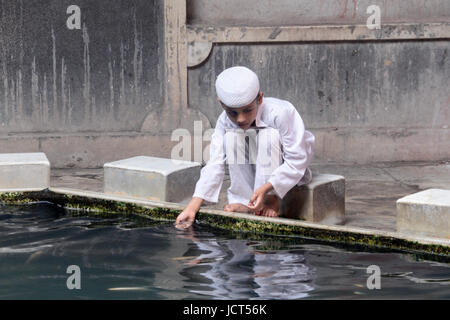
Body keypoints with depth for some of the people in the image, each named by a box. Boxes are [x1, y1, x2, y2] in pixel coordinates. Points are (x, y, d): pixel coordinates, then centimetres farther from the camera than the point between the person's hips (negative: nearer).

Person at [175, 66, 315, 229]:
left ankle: (272, 199, -20)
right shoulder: (225, 122, -18)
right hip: (258, 168, 4)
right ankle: (243, 201, -16)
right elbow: (215, 164, -22)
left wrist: (266, 188, -42)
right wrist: (192, 207, -31)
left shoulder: (280, 113, -33)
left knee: (269, 135, -33)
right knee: (232, 136, -23)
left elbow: (296, 160, -31)